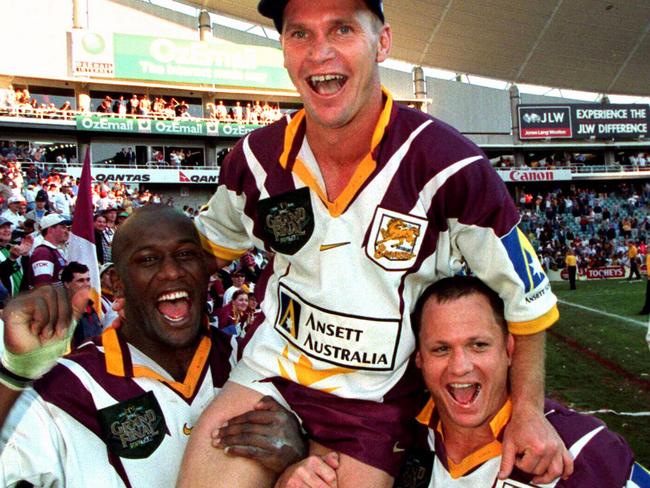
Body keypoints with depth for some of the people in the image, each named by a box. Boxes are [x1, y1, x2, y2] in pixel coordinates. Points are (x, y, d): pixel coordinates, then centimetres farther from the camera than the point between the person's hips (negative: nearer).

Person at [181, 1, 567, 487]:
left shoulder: (447, 165, -19)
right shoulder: (257, 158, -7)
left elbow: (524, 290, -7)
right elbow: (212, 241, 15)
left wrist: (529, 412, -3)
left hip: (375, 405, -2)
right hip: (270, 369, 2)